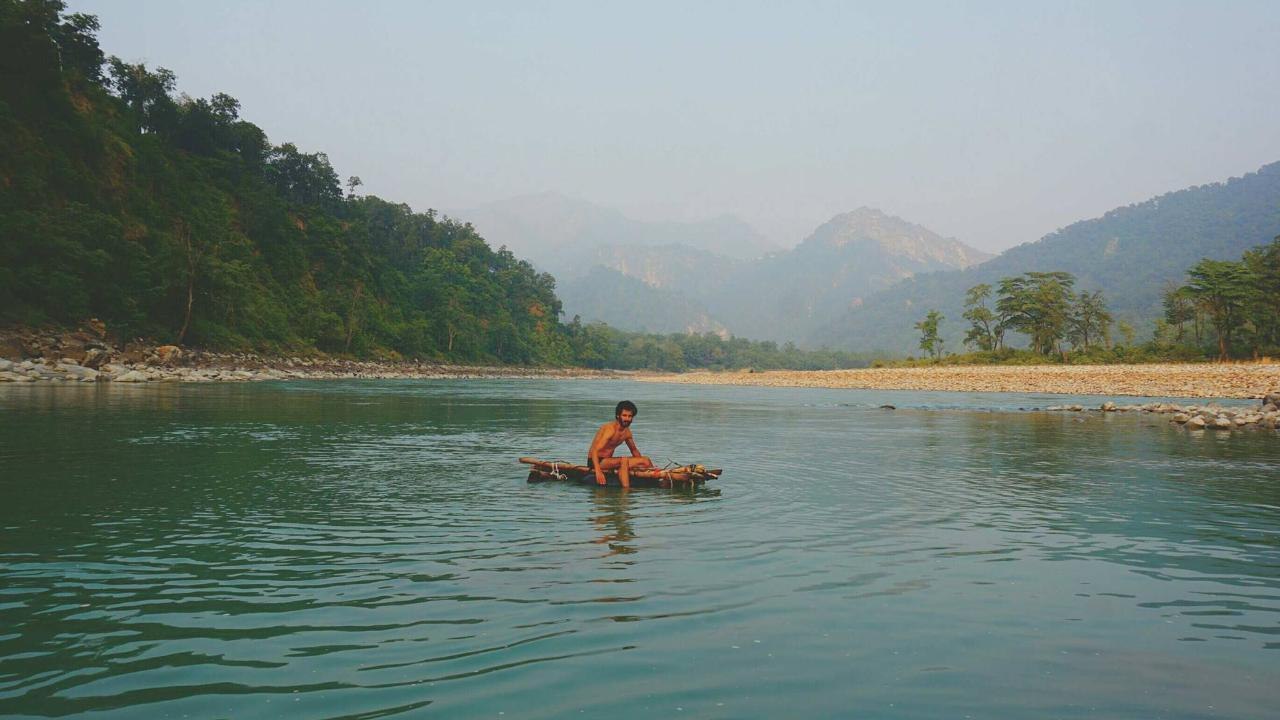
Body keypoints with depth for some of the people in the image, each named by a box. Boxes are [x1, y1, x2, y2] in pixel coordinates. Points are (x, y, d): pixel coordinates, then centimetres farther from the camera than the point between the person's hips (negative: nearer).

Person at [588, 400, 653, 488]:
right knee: (623, 461, -35)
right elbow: (594, 451, -30)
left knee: (645, 461, -1)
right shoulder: (610, 429, -21)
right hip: (596, 462, -8)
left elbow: (634, 450, 22)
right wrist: (598, 472, -42)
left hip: (607, 461, 8)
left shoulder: (627, 432, 5)